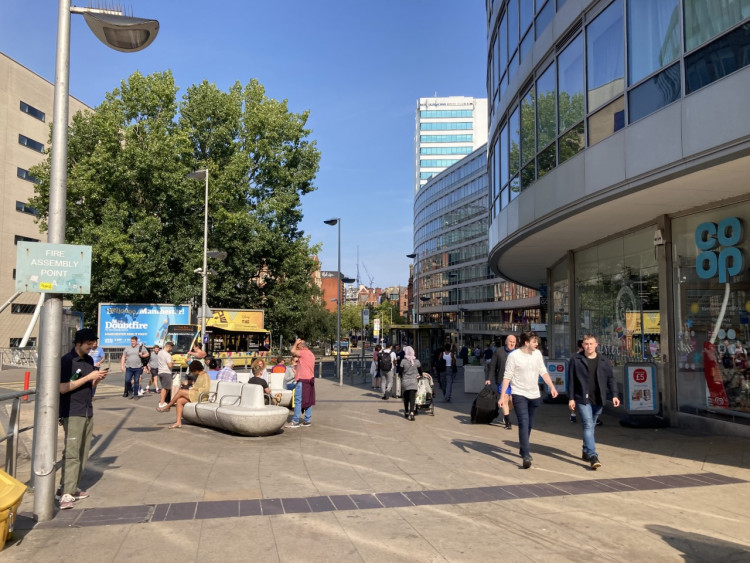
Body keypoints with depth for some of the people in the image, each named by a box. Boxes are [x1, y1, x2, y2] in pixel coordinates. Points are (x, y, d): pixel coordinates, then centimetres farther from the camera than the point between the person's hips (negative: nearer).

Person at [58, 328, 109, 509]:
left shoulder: (89, 360, 12)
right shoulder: (67, 361, -10)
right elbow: (63, 388, -17)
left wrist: (98, 378, -2)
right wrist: (89, 377, -18)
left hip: (88, 412, 7)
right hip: (72, 413, -7)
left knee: (83, 453, 10)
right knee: (71, 453, -10)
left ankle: (74, 488, 19)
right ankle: (66, 493, -8)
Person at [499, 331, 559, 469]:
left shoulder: (537, 354, 2)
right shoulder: (514, 356, -13)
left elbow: (543, 371, 11)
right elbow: (507, 376, -12)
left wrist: (552, 386, 2)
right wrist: (502, 396, -15)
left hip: (534, 395, 5)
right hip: (519, 395, -5)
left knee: (529, 425, 16)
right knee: (523, 424, -14)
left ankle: (523, 449, 35)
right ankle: (526, 456, -16)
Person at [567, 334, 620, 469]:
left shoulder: (604, 361, 6)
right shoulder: (576, 360, -1)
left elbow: (610, 379, 9)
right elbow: (571, 380, 0)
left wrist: (614, 395, -3)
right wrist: (571, 398, -2)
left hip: (598, 400, 3)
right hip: (583, 399, -3)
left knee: (591, 426, 13)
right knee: (588, 425, -13)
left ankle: (586, 452, 28)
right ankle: (593, 456, -17)